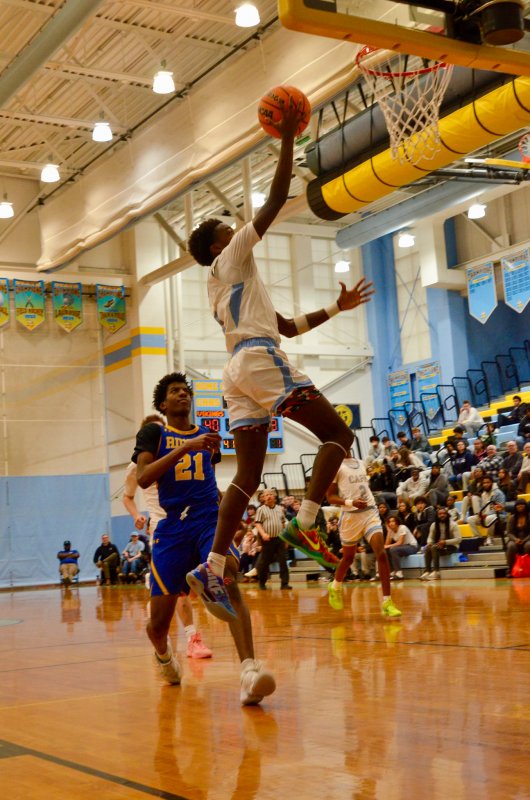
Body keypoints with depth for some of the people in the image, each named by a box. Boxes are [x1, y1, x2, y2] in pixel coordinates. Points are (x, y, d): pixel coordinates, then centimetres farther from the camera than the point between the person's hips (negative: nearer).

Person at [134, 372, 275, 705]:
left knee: (229, 582, -30)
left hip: (209, 519, 1)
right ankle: (163, 653, 41)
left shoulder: (206, 435, 17)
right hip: (172, 526, -1)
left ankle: (250, 672, -43)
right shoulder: (153, 434, 5)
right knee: (160, 621, 2)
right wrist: (186, 447, -19)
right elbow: (143, 478, -13)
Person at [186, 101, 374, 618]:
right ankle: (304, 524, -24)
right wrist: (287, 140, 4)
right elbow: (275, 201, -1)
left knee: (247, 477, 3)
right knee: (337, 433, -9)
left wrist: (335, 309, 29)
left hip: (240, 372, 9)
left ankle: (213, 568, -5)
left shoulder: (227, 285, 32)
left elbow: (289, 327, 33)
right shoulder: (231, 260, 7)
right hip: (260, 360, -9)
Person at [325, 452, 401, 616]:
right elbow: (330, 496, -9)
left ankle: (387, 602, -12)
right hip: (351, 515, -4)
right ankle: (335, 587, 43)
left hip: (370, 512, 4)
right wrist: (350, 502, -24)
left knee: (381, 554, -13)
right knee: (348, 558, 13)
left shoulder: (360, 463, 13)